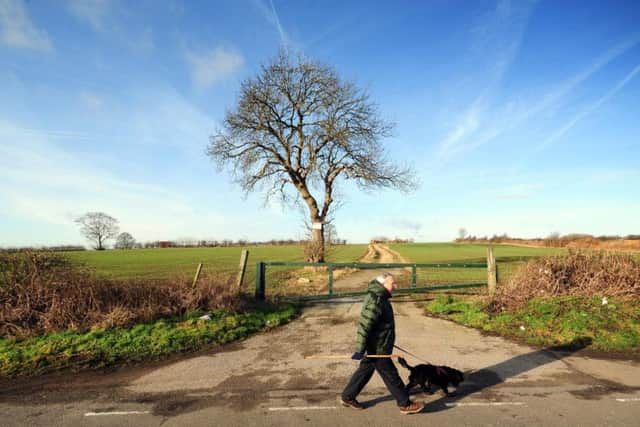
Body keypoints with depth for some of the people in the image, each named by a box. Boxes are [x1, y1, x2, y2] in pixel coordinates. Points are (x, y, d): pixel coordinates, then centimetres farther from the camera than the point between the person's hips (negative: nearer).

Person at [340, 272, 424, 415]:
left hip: (376, 346, 10)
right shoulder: (375, 302, -27)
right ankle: (405, 404, 22)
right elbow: (364, 326, -29)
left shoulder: (379, 297, 6)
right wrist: (359, 350, -26)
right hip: (377, 349, -10)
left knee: (365, 371, 20)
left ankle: (347, 397, 31)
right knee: (391, 376, 6)